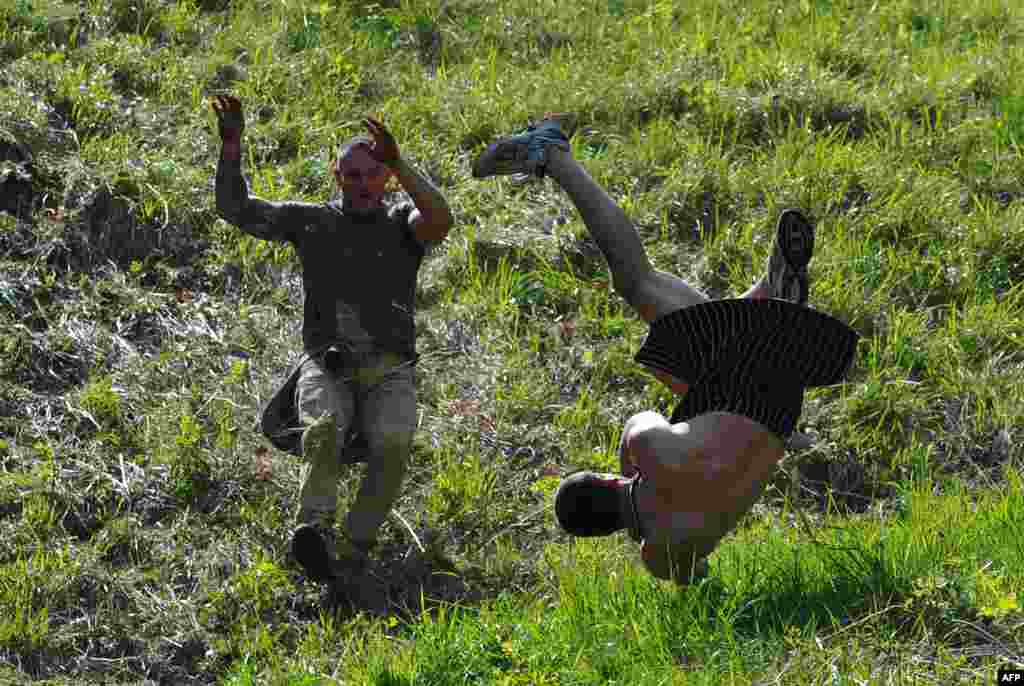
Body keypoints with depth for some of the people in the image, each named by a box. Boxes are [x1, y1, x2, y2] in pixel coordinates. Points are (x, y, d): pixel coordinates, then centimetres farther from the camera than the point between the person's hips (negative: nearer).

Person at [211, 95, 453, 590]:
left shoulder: (402, 224, 12)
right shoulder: (312, 222, 16)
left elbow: (440, 220, -13)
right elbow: (233, 207, 16)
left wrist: (399, 165, -23)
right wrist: (231, 143, 5)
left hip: (389, 370, 0)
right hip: (326, 367, 0)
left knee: (392, 444, -32)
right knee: (324, 429, -35)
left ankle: (352, 549, -32)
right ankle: (314, 532, -52)